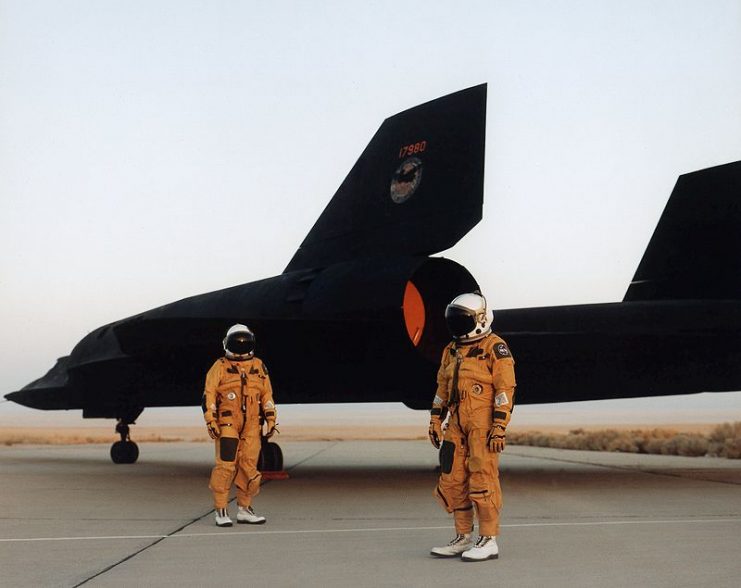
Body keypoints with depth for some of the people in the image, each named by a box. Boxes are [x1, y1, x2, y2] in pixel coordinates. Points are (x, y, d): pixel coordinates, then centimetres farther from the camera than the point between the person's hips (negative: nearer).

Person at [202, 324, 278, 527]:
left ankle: (244, 510, 17)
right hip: (227, 423, -4)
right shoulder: (220, 367, 2)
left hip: (251, 425, 4)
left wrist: (271, 419, 11)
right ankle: (221, 511, -3)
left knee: (249, 467, 6)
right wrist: (211, 421, -9)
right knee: (226, 465, -11)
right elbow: (208, 395, -2)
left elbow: (267, 395, 17)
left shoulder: (259, 366, 14)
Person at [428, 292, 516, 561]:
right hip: (458, 423, 8)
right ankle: (463, 538, 19)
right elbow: (443, 387, 21)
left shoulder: (494, 347, -8)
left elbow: (505, 389, -12)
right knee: (453, 480, 8)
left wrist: (499, 427, -17)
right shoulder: (452, 350, 16)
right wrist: (435, 421, 17)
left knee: (483, 480, -6)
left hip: (483, 424, -8)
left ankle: (489, 542, 2)